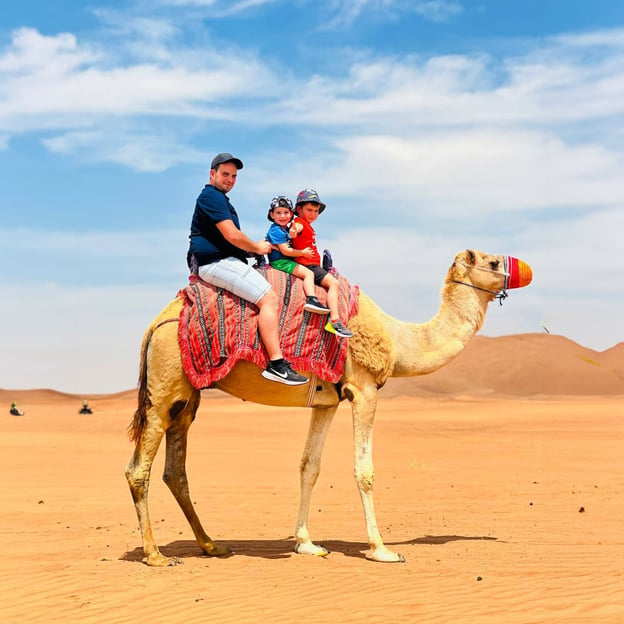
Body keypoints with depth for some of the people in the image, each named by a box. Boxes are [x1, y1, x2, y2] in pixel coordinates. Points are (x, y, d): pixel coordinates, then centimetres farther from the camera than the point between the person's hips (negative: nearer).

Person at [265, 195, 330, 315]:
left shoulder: (286, 229, 17)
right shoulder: (276, 230, -14)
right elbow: (285, 251, -18)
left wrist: (292, 236, -13)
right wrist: (303, 253, -6)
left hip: (287, 261, 11)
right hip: (280, 261, -11)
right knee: (308, 273, -19)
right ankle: (311, 299, -32)